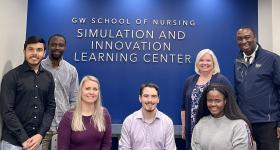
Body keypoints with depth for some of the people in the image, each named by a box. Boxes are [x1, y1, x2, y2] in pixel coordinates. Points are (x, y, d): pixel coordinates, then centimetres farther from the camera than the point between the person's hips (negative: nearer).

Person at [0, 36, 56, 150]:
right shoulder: (11, 76, -8)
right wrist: (24, 139, -14)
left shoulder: (48, 77, 4)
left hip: (37, 139, 4)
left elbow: (50, 107, 4)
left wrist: (40, 134, -8)